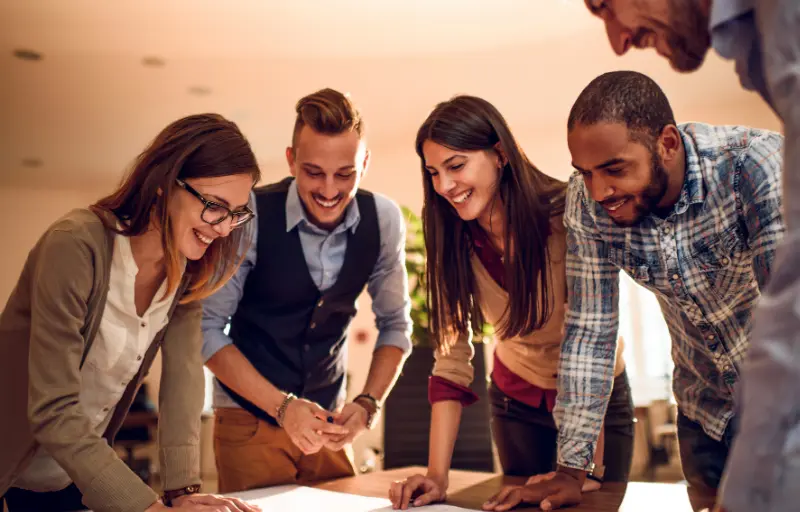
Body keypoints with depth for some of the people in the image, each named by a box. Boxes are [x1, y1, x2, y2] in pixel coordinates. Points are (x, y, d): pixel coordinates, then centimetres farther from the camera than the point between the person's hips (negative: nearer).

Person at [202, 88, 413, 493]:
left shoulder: (384, 220, -10)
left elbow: (394, 324, 1)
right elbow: (207, 329, -14)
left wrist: (368, 404, -13)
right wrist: (282, 406, -21)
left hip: (328, 420, 3)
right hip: (249, 417, -3)